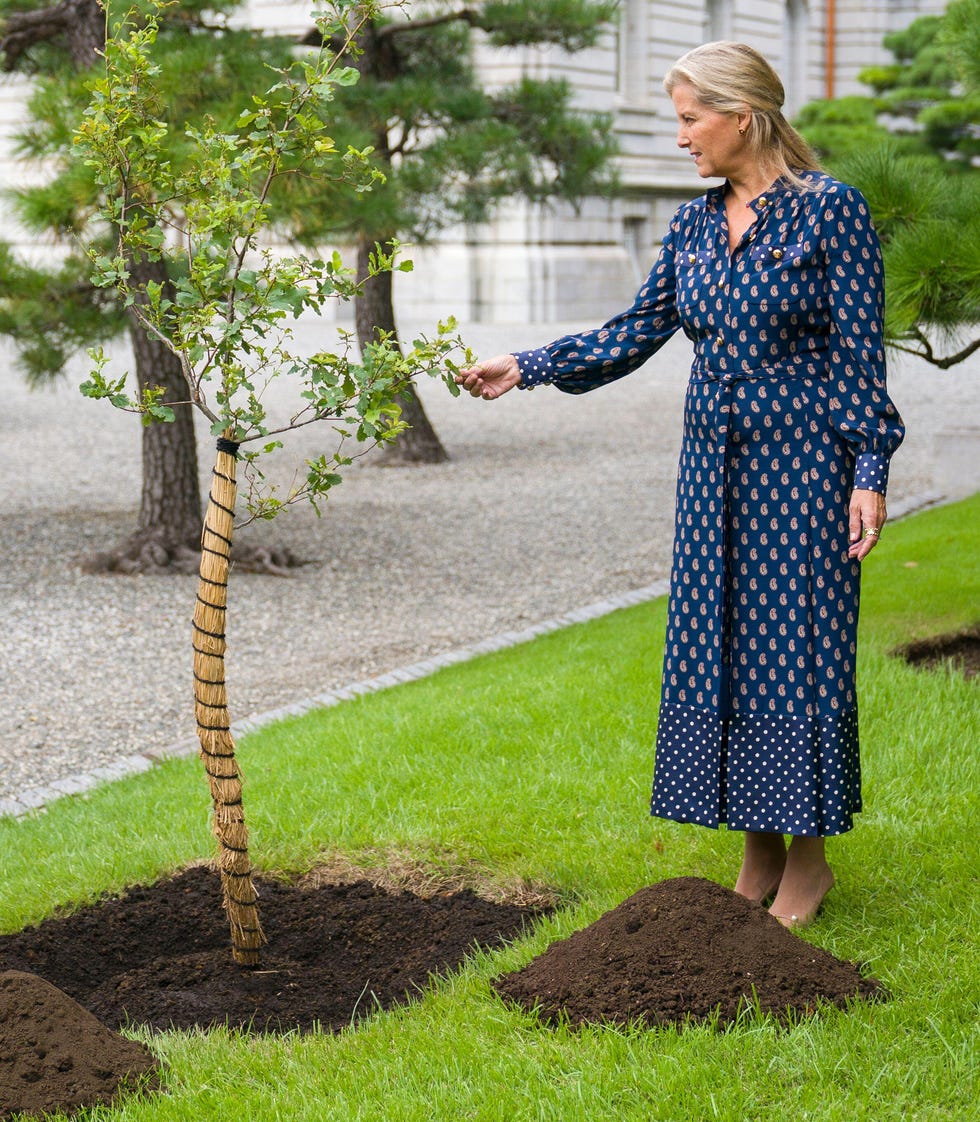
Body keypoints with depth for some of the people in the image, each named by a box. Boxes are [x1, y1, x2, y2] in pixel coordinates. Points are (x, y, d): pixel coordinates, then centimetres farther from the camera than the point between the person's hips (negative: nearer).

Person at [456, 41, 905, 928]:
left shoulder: (830, 209, -9)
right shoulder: (695, 224, 9)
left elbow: (860, 354, -10)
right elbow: (635, 335, 13)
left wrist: (870, 474, -13)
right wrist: (525, 368, 5)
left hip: (801, 461, -6)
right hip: (715, 461, 6)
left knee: (795, 650, -3)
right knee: (717, 650, 6)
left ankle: (808, 861, 11)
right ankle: (759, 857, 18)